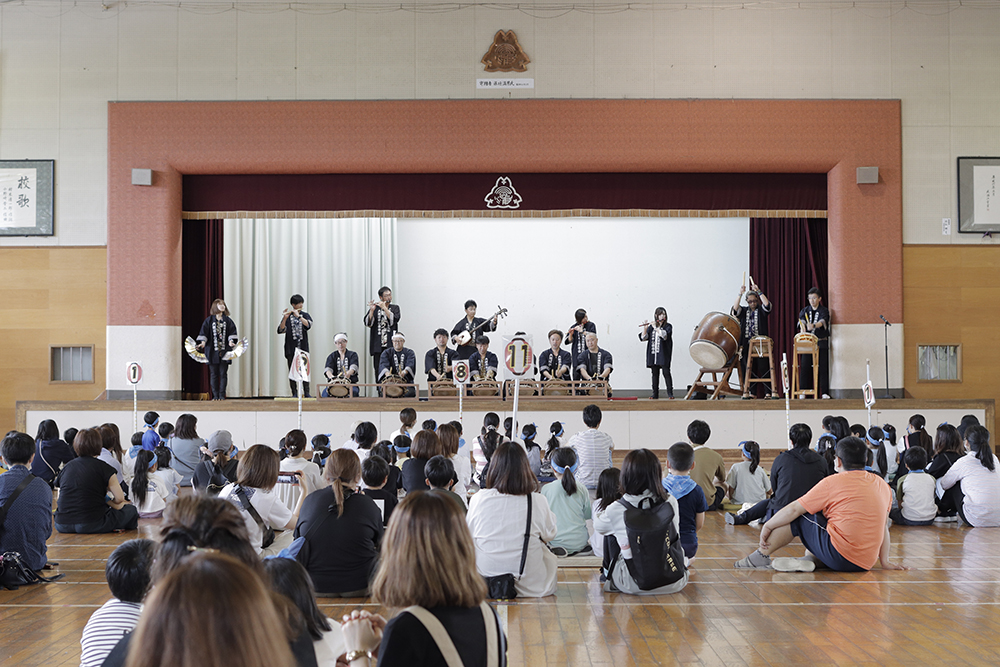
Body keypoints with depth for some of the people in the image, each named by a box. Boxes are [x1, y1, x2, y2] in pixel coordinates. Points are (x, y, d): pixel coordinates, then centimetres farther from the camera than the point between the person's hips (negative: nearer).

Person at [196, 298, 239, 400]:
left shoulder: (228, 320, 9)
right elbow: (204, 332, 2)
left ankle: (222, 395, 4)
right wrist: (203, 342, -14)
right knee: (213, 374, 1)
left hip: (224, 351, 1)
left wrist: (231, 341, -16)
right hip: (212, 351, 0)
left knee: (223, 373, -1)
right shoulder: (209, 320, 7)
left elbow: (232, 332, 3)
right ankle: (215, 395, 6)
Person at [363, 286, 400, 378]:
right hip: (377, 345, 1)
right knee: (378, 370, 0)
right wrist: (372, 310, -16)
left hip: (391, 344, -1)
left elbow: (394, 320, -8)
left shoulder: (395, 308, 11)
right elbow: (368, 323, -2)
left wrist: (384, 308, -14)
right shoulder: (375, 308, 9)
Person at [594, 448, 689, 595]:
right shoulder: (671, 502, -7)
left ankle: (611, 579, 33)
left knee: (611, 536, 20)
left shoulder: (616, 510, -14)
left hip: (633, 586, -2)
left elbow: (598, 526, 10)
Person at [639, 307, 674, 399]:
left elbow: (664, 335, -17)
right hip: (653, 353, 4)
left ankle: (670, 393, -4)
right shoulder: (651, 327, 12)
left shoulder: (668, 326, 2)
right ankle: (655, 394, 10)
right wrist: (645, 329, -11)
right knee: (655, 373, 6)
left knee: (666, 372, -8)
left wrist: (656, 327, -13)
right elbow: (643, 337, 5)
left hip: (663, 354, -4)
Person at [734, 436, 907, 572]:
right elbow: (883, 526, 13)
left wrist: (767, 526, 10)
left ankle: (762, 556, 12)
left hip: (840, 556, -6)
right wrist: (885, 561, 18)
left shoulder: (833, 483, -6)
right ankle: (810, 559, 5)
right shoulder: (883, 486, 9)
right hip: (866, 563, 7)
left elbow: (793, 509, -1)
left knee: (797, 517, 8)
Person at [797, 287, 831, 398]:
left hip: (821, 342, -2)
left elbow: (822, 321, -18)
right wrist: (803, 329, -31)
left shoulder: (824, 310, 2)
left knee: (823, 367, -3)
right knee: (805, 367, -2)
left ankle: (825, 392, 1)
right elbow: (801, 321, -8)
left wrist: (813, 325, -40)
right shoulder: (805, 311, 11)